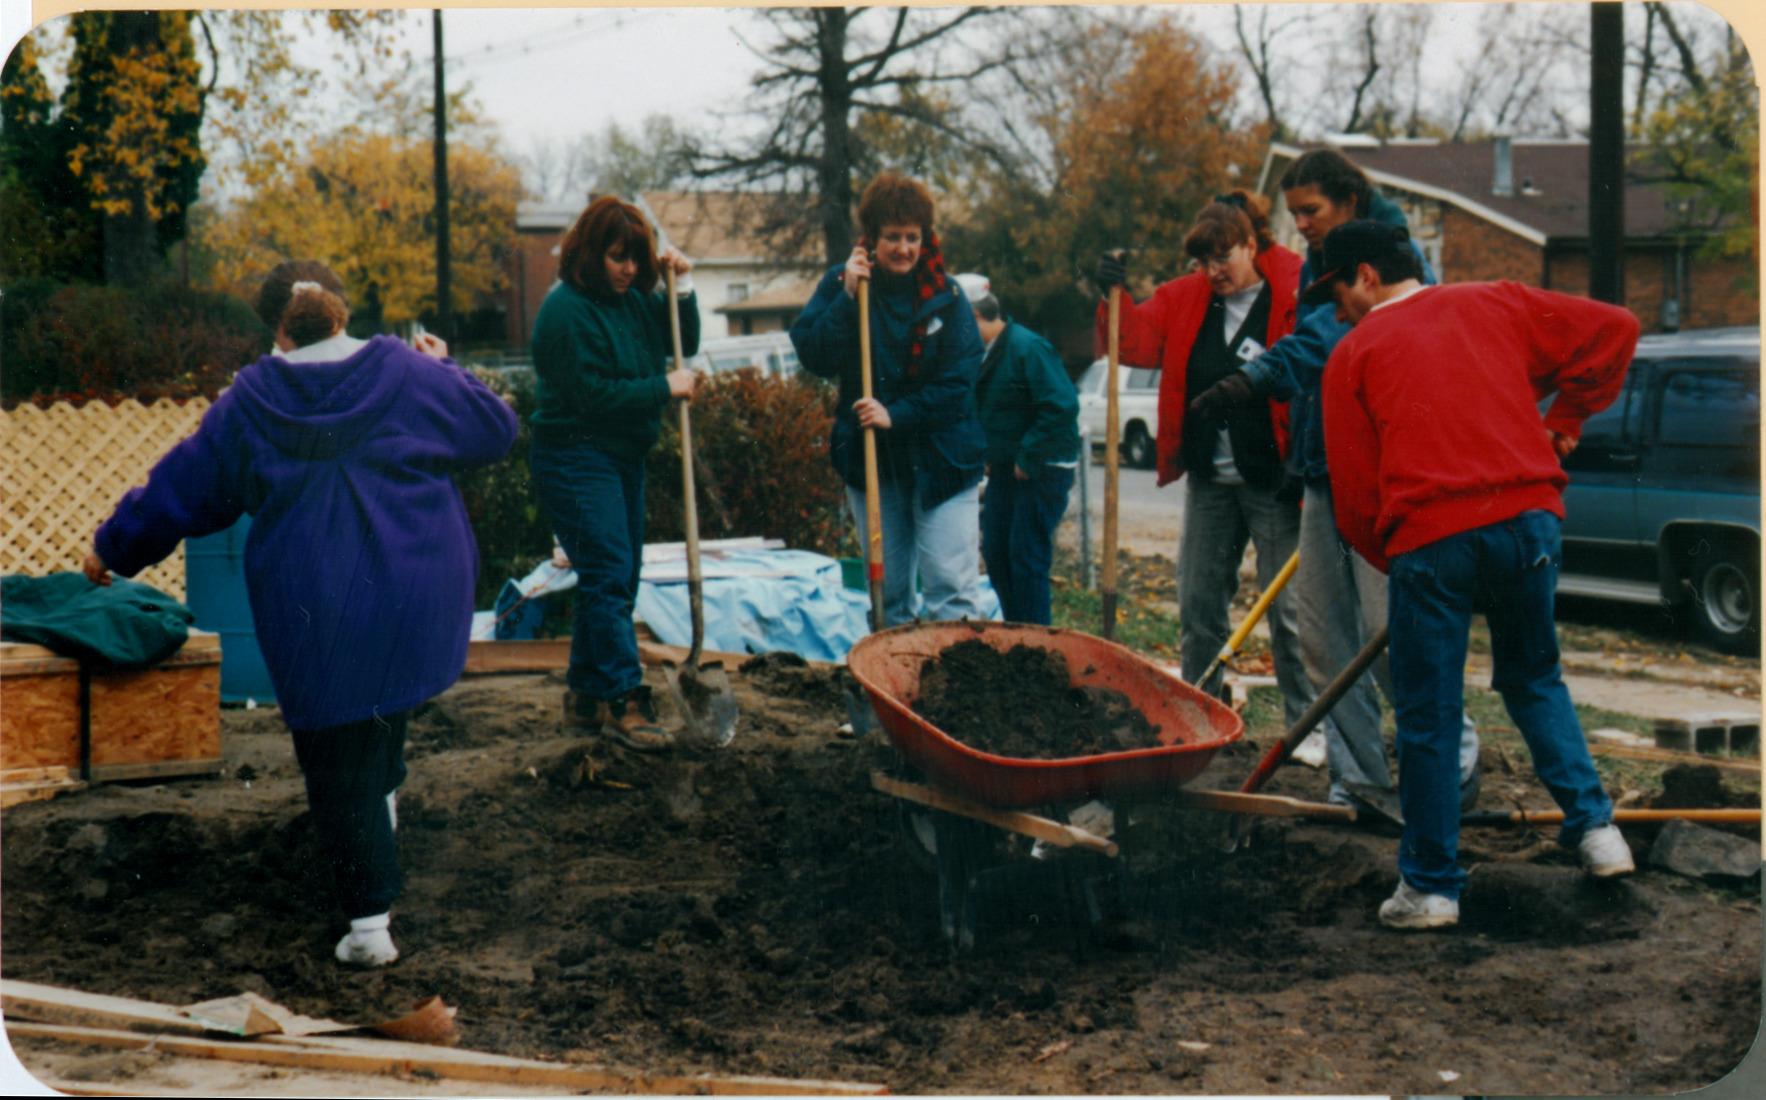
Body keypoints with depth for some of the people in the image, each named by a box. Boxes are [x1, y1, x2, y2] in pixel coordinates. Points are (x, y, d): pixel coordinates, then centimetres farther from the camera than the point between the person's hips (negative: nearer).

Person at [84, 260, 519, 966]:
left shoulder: (247, 404, -2)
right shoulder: (412, 377, -2)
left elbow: (179, 489, 7)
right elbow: (497, 430, 11)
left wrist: (113, 550, 23)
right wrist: (445, 368, 26)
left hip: (314, 613, -1)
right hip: (417, 601, 1)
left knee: (337, 762, 5)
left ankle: (369, 921, 5)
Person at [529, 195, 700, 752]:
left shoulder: (634, 299, 9)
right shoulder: (568, 309, -17)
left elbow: (683, 344, 16)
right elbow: (594, 395, -21)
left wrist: (681, 287, 2)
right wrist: (664, 389, -15)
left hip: (622, 456, 9)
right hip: (575, 459, -9)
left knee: (619, 576, 11)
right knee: (609, 575, -13)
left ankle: (585, 696, 19)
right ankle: (623, 701, -13)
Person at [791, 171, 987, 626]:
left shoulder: (944, 296, -2)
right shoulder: (840, 284, 2)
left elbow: (958, 382, -6)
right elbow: (813, 358, -9)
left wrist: (896, 415, -16)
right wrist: (846, 298, -18)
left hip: (941, 463, -2)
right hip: (870, 460, 2)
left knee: (951, 589, -10)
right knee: (888, 593, 8)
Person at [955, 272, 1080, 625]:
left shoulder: (1028, 348, -18)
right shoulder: (983, 353, 9)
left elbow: (1062, 407, -24)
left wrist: (1026, 458, -20)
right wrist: (988, 457, 8)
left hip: (1042, 468, -9)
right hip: (1005, 468, 9)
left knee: (1027, 557, -7)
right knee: (996, 554, 11)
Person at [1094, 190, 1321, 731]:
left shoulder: (1294, 295, -11)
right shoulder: (1185, 298, 8)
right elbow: (1138, 342, 7)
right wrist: (1116, 297, -11)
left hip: (1273, 481, -6)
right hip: (1209, 479, 6)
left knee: (1287, 607, -1)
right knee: (1197, 606, 11)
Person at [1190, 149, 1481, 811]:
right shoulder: (1316, 267, 17)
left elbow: (1336, 337, -27)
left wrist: (1258, 378, -35)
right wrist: (1298, 464, 23)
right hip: (1326, 474, 9)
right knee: (1322, 633, 7)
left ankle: (1455, 770, 5)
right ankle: (1358, 779, 15)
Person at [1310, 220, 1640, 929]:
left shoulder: (1354, 354, 9)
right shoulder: (1494, 305, 17)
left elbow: (1354, 491, 7)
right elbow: (1612, 329, 14)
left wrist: (1392, 559, 22)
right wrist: (1564, 419, 22)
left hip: (1428, 538, -3)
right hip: (1530, 517, 4)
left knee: (1428, 718, 5)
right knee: (1534, 678, 24)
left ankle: (1431, 886, 11)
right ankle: (1596, 826, 13)